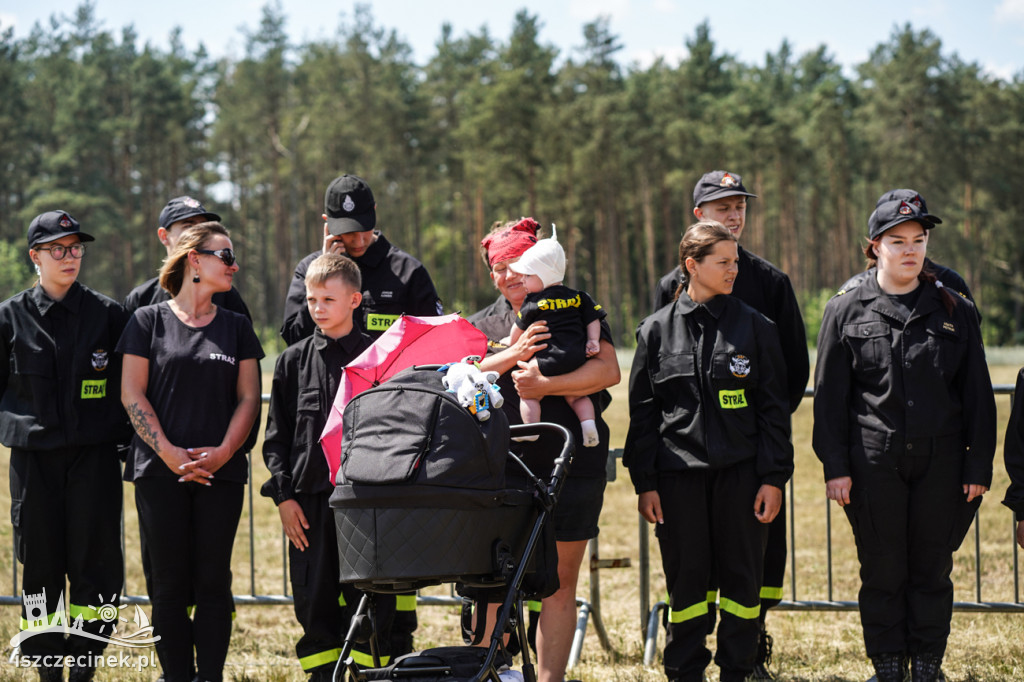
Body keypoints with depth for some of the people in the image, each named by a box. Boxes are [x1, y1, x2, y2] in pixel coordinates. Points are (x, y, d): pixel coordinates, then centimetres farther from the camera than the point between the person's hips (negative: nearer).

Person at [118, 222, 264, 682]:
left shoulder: (236, 327, 13)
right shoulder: (149, 320, 4)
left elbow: (249, 398, 9)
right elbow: (132, 394, -1)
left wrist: (224, 452, -7)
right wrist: (170, 453, -10)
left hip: (220, 471, 2)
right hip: (160, 471, -2)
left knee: (213, 581, 1)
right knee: (169, 583, 0)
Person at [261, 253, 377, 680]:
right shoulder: (293, 361, 9)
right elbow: (277, 437, 9)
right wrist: (283, 495, 0)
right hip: (310, 500, 2)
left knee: (364, 597, -1)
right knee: (314, 601, 4)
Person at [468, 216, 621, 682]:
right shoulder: (482, 324, 16)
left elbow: (608, 370, -5)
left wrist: (545, 385, -13)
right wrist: (514, 355, -14)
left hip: (570, 465, -1)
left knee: (559, 582, 2)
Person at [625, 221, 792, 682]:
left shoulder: (754, 327, 4)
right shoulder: (657, 331, 4)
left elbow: (773, 408, 4)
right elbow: (642, 412, 6)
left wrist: (773, 477, -3)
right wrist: (644, 483, 1)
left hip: (740, 471, 0)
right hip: (678, 474, 0)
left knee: (742, 575, 3)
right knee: (685, 576, 3)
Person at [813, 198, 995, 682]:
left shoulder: (955, 310, 6)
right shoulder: (846, 310, 3)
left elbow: (977, 395, 7)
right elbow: (829, 395, 2)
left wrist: (979, 465, 2)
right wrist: (835, 466, -4)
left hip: (940, 461, 1)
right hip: (874, 463, -1)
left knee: (933, 569, 6)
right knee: (882, 572, 4)